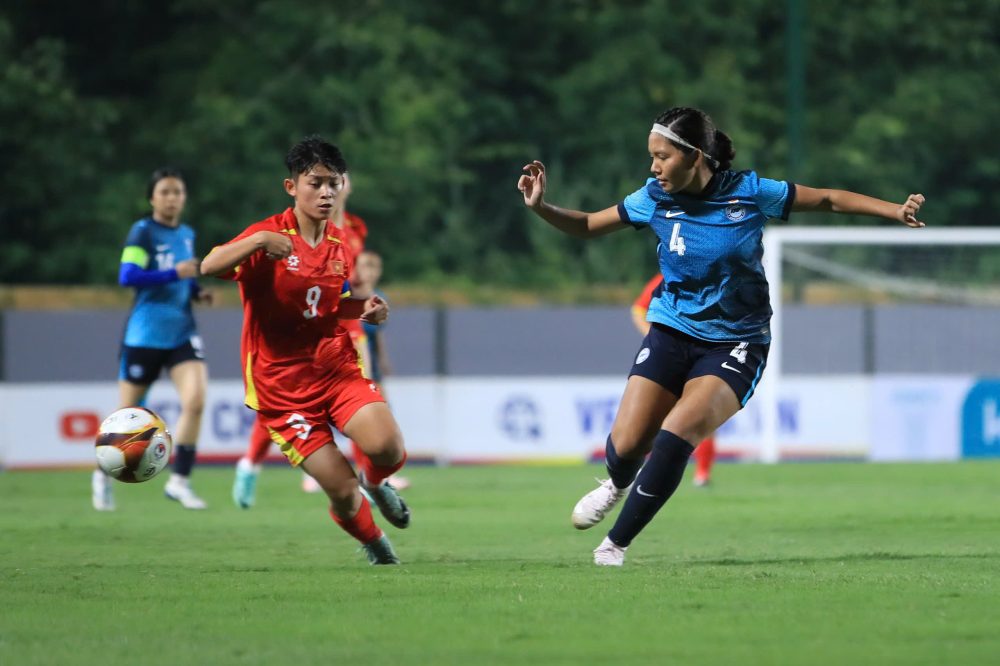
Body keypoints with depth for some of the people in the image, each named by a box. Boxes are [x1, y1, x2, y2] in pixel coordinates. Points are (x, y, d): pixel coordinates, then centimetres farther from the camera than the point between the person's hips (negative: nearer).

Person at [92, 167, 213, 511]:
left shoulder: (187, 235, 11)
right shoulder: (142, 232, -8)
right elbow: (127, 277, -20)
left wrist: (197, 291, 6)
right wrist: (174, 273, -25)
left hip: (181, 333, 5)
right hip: (144, 335, -5)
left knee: (195, 402, -16)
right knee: (128, 412, 6)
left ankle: (180, 481, -7)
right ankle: (103, 475, 30)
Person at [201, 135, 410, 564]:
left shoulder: (340, 244, 7)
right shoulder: (271, 236, -10)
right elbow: (210, 267, -27)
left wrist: (364, 309, 4)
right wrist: (259, 241, -41)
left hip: (336, 368, 4)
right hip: (283, 387, -4)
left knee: (388, 448, -24)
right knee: (343, 492, -11)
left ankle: (375, 481, 14)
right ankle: (375, 547, 23)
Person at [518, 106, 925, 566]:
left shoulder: (749, 192, -11)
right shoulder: (655, 198, -5)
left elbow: (828, 200, -1)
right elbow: (587, 226, 7)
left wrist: (895, 211, -8)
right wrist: (541, 208, -11)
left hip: (736, 343, -2)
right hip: (672, 333, 3)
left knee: (678, 431, -25)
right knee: (625, 446, -9)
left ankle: (616, 543, -9)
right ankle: (618, 484, 32)